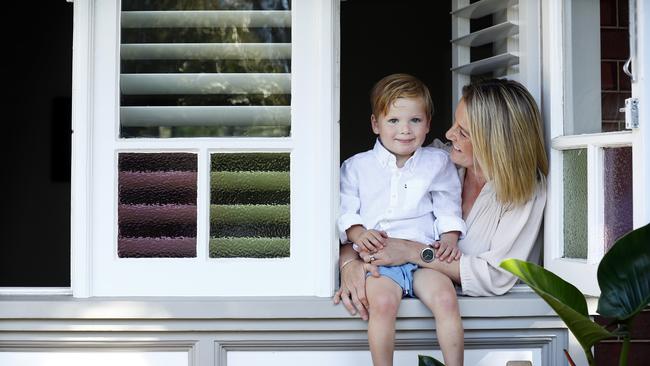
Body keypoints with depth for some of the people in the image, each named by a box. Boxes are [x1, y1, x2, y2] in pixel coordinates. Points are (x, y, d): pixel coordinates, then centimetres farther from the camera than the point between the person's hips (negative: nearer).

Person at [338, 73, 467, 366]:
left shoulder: (438, 163, 16)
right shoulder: (356, 167, 12)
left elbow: (448, 209, 16)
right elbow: (346, 212, 9)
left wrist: (449, 240, -2)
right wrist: (359, 234, -11)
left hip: (423, 255, 1)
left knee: (445, 297, -27)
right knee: (382, 301, -31)